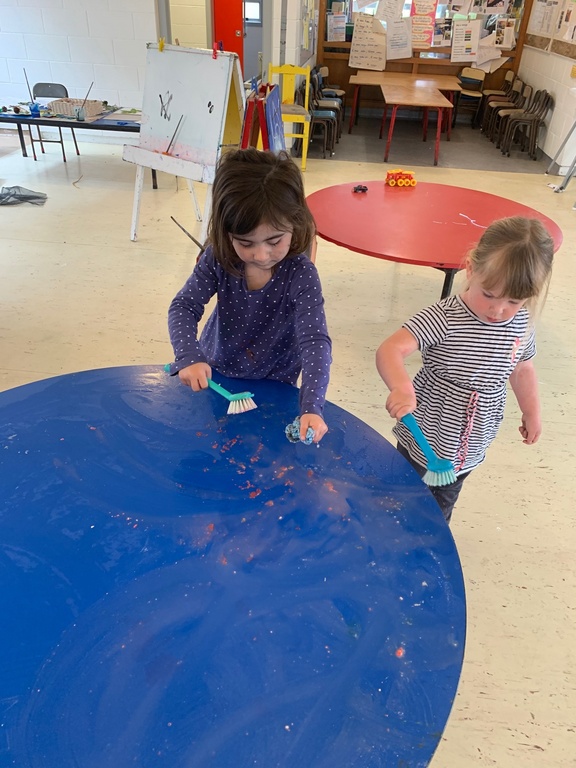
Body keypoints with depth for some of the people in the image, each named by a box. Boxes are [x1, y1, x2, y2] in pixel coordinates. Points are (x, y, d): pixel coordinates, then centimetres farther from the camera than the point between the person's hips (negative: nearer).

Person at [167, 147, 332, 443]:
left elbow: (315, 341, -33)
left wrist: (311, 406, -48)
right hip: (214, 373, 3)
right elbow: (184, 307, -18)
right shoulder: (218, 258, -19)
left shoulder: (301, 275, -27)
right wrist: (189, 357, -38)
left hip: (273, 386, -2)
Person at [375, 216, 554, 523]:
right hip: (423, 442, -4)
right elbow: (389, 350, -38)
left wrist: (531, 412, 19)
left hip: (468, 450, 5)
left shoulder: (522, 325, -8)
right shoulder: (444, 318, -27)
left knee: (441, 510, 26)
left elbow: (522, 368, 11)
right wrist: (402, 388, -56)